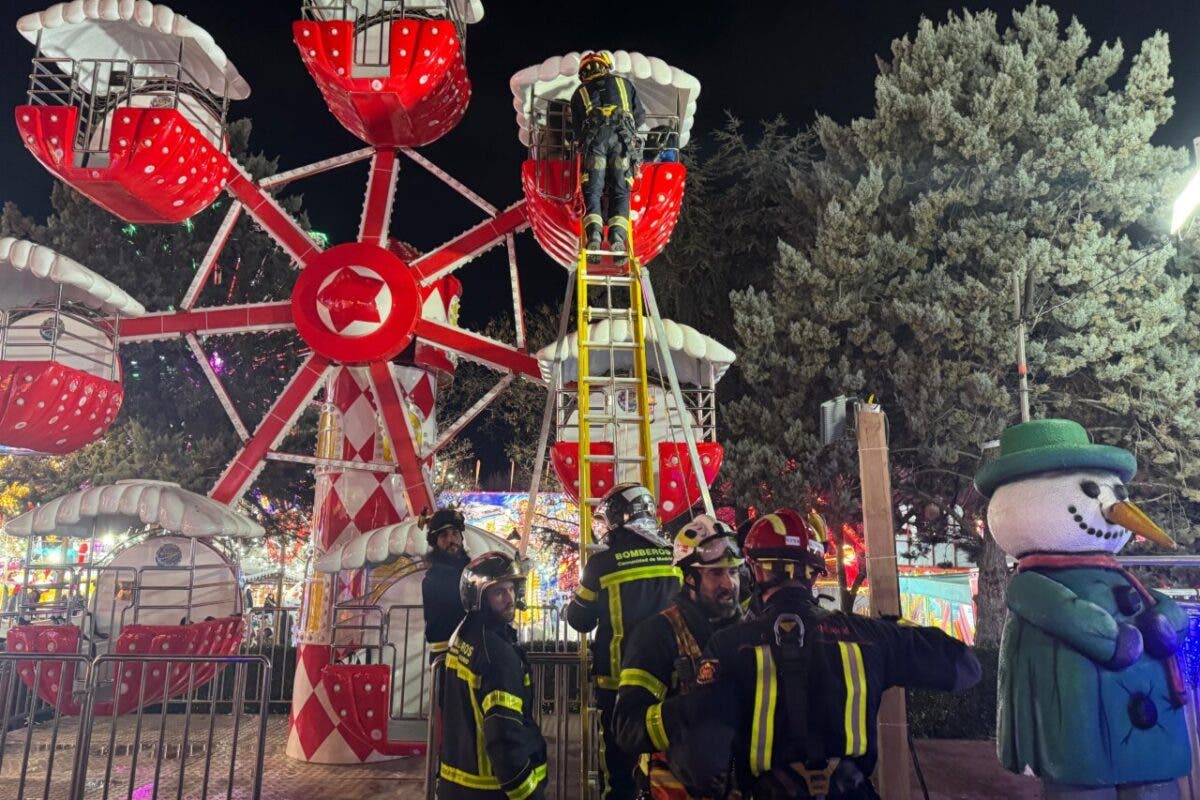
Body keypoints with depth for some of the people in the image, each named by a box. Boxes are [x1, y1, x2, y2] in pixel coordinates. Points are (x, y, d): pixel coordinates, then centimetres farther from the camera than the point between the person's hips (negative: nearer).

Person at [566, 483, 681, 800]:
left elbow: (579, 620, -3)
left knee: (619, 760, 10)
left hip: (618, 678, -3)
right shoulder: (675, 558, -4)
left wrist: (581, 591, 15)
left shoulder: (602, 564, -14)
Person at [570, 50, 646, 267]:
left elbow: (577, 129, 24)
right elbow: (640, 115, 31)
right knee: (620, 192, 0)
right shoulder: (623, 83, 27)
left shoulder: (579, 93, 26)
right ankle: (618, 237, -21)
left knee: (592, 191, 0)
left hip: (595, 138, 0)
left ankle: (594, 235, -23)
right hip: (622, 137, 0)